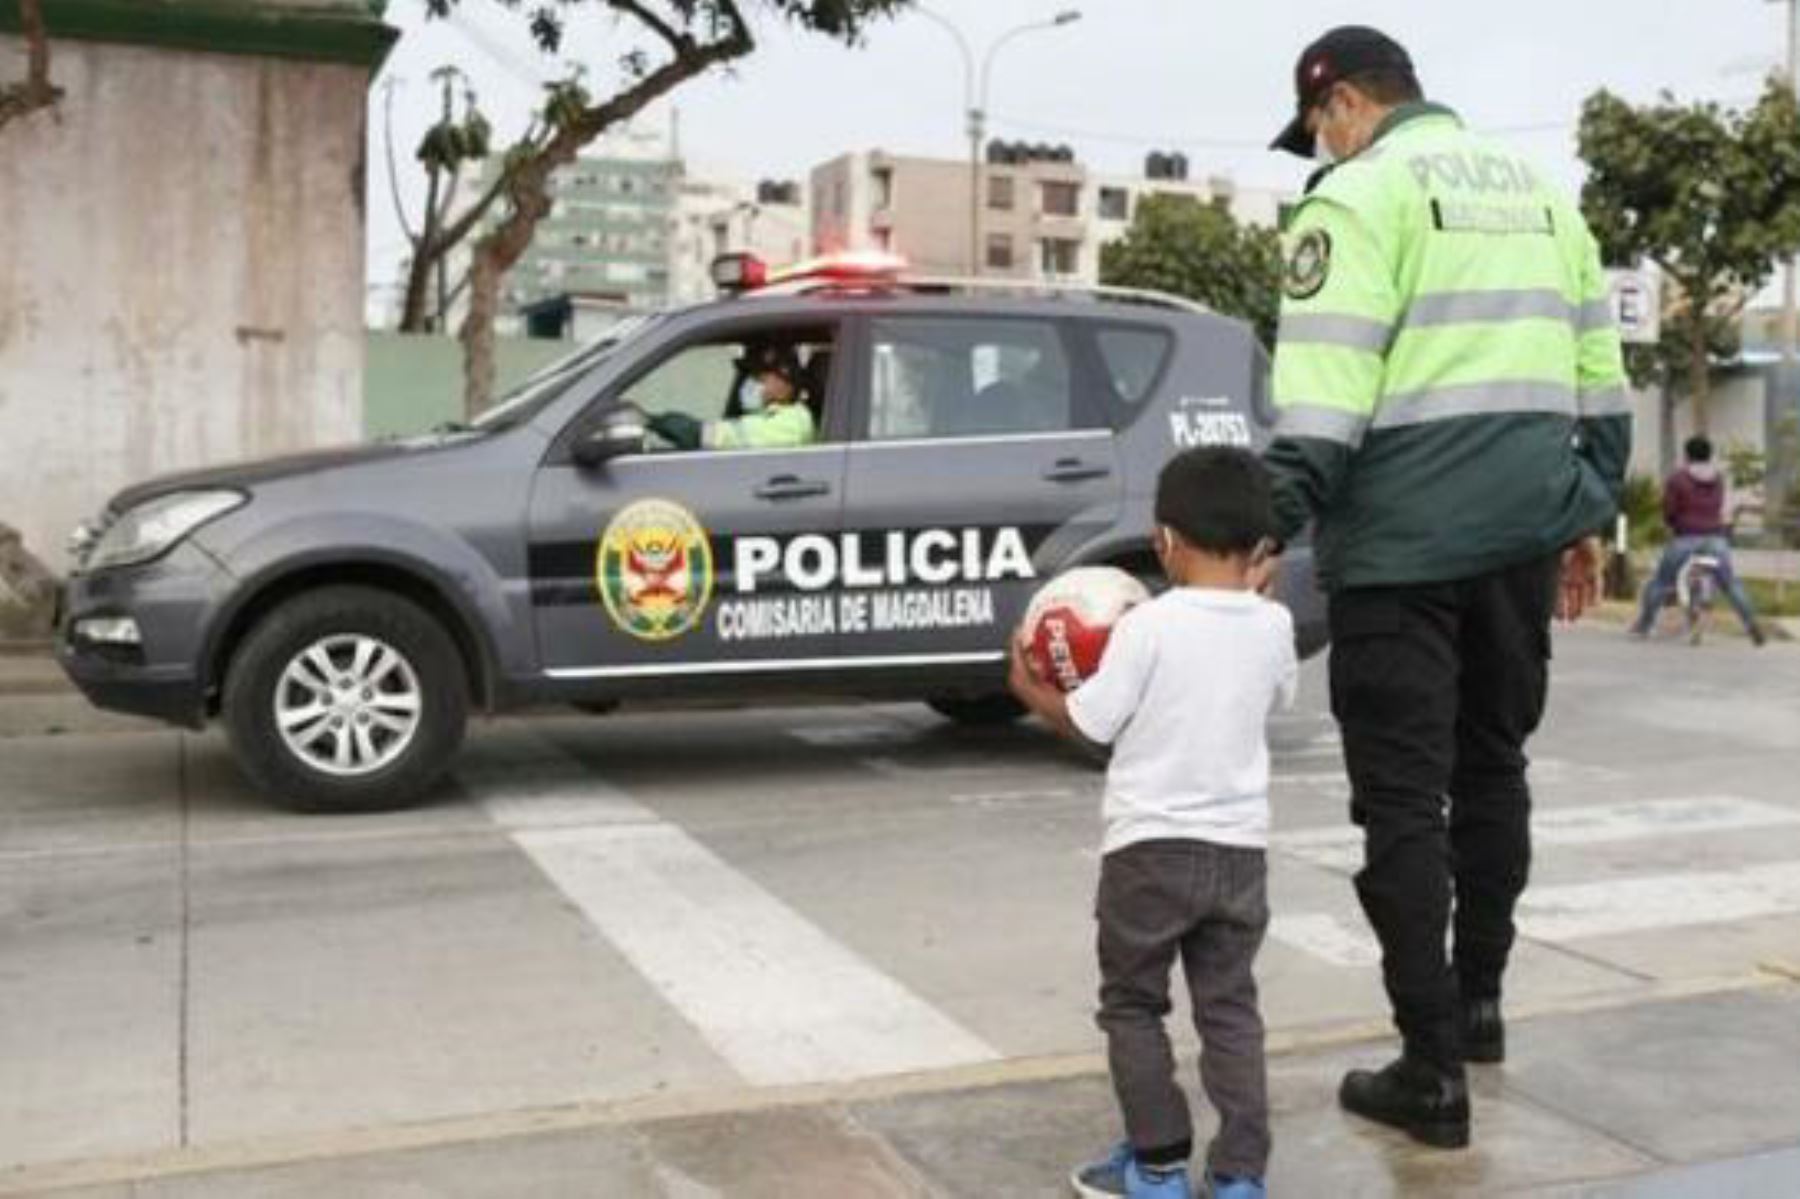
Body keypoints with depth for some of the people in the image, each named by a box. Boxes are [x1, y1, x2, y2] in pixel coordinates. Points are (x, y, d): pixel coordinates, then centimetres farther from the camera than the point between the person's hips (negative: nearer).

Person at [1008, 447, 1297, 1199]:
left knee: (1132, 1004, 12)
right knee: (1230, 1009, 13)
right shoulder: (1273, 626, -1)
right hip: (1240, 848, 4)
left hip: (1150, 846, -4)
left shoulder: (1148, 627, -15)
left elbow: (1087, 722, -11)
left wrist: (1027, 688, 7)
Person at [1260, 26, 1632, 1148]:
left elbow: (1323, 399, -17)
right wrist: (1588, 520, 25)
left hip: (1404, 542, -7)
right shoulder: (1538, 191, 17)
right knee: (1493, 767, 20)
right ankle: (1477, 1003, 33)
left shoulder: (1361, 195, -6)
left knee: (1404, 796, -1)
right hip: (1523, 534, 7)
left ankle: (1433, 1069, 4)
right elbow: (1600, 378, 18)